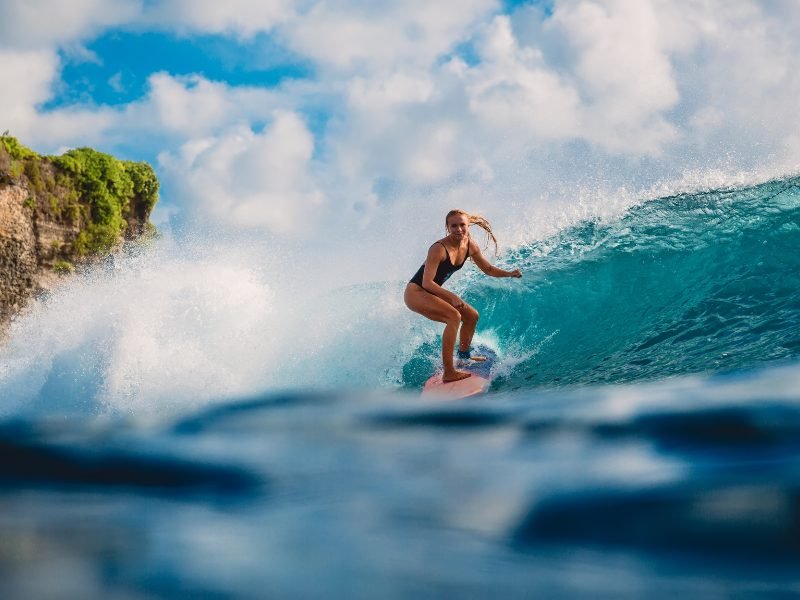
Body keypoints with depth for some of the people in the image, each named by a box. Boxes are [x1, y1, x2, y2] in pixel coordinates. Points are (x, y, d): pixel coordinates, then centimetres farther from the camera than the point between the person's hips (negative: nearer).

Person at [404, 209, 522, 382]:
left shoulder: (470, 246, -3)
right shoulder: (439, 249, -27)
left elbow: (488, 269, 10)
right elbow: (427, 282, -29)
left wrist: (509, 274, -7)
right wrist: (450, 296, -37)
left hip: (433, 291, 9)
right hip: (415, 293, -9)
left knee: (472, 316, 16)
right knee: (454, 316, -29)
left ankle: (464, 355, 41)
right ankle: (448, 372, -30)